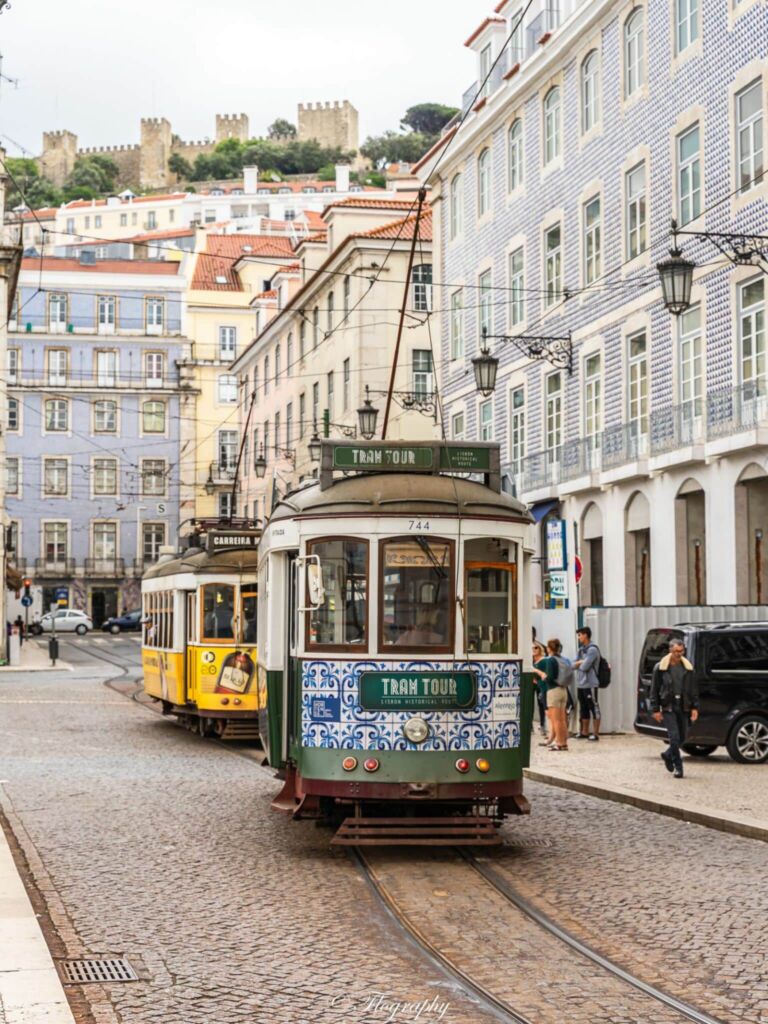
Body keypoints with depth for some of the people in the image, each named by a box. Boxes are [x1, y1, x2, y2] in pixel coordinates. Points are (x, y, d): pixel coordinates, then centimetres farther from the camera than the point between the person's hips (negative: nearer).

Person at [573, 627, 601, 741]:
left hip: (590, 684, -9)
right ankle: (585, 732, 23)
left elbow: (585, 667, -19)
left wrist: (578, 665, 1)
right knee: (583, 709, 15)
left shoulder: (592, 650, -12)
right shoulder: (581, 649, 15)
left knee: (594, 709, -3)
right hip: (580, 684, 9)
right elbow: (573, 665, 12)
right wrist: (580, 662, -8)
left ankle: (595, 734, -2)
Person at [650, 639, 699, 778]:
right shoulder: (661, 668, -2)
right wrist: (655, 709, -6)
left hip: (683, 707, 4)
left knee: (682, 737, 9)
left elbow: (694, 688, 10)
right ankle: (678, 767, 0)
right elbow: (654, 690, -1)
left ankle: (667, 755, 35)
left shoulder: (687, 667, 8)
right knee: (674, 737, -10)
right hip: (668, 707, -4)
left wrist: (695, 707, 2)